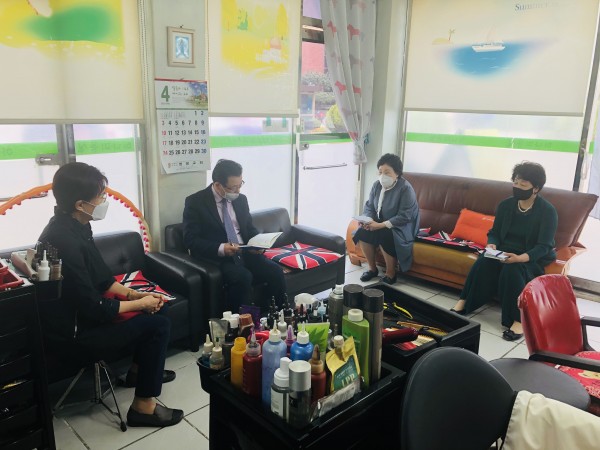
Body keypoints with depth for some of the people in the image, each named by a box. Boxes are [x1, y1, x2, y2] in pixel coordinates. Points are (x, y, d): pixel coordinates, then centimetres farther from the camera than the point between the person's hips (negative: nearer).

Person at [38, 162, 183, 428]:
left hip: (81, 314, 10)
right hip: (72, 336, -10)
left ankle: (139, 369, 28)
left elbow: (101, 277, 10)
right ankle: (143, 406, -1)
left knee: (157, 306, 10)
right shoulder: (64, 242, -31)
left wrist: (134, 294, -2)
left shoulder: (74, 227, 0)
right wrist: (139, 303, -13)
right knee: (158, 324, -15)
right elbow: (95, 309, -27)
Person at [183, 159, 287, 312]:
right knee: (243, 277, -33)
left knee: (275, 271, -18)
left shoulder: (241, 199, 10)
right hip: (216, 258, -5)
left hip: (245, 254, 5)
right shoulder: (195, 202, -6)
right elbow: (190, 239, -11)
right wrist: (220, 248, -25)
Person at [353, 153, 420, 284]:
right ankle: (372, 269, -2)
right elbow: (369, 206, 5)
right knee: (362, 232, -19)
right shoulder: (377, 185, 0)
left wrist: (381, 225, -28)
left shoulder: (405, 188, -19)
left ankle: (390, 275, -13)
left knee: (384, 237, -33)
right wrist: (367, 220, -17)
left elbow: (404, 217, -23)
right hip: (380, 223, 6)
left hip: (401, 227, -6)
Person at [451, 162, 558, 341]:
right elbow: (494, 232, 4)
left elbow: (543, 246, -18)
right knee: (483, 262, -27)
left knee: (512, 270, -36)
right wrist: (492, 245, -21)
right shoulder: (506, 205, 1)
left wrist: (520, 258, -37)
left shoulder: (548, 211, -12)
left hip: (535, 257, -4)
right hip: (505, 251, 4)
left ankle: (518, 320, -29)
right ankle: (463, 302, -19)